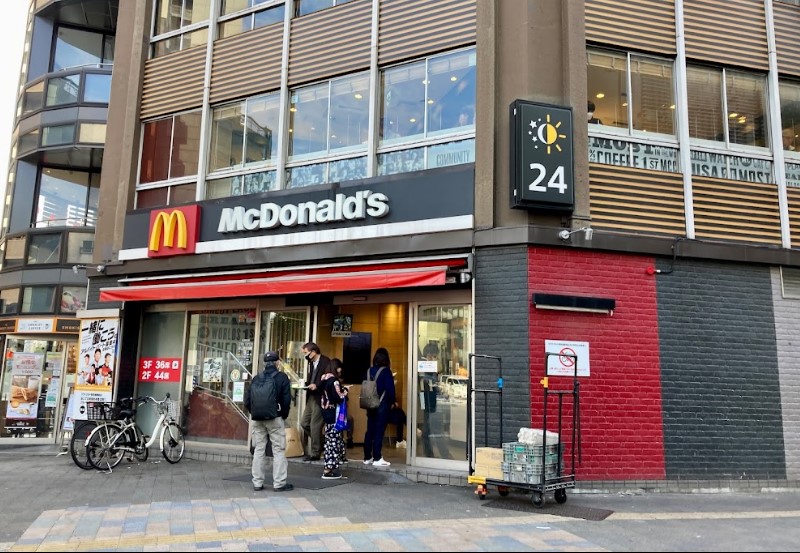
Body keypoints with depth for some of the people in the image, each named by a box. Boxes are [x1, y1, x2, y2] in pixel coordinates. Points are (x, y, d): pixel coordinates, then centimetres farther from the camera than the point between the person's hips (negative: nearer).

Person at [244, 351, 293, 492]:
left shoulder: (256, 378, 7)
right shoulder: (282, 378, -4)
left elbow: (247, 400, 5)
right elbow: (286, 400, -8)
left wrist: (254, 413, 15)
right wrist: (284, 416, 5)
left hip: (257, 419, 4)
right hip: (275, 418, -4)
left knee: (258, 450, 11)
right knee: (279, 450, 2)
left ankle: (257, 483, 14)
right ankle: (279, 483, 2)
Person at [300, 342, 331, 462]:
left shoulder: (326, 362, -13)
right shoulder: (311, 362, 12)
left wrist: (317, 385, -23)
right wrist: (306, 384, 2)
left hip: (319, 398, -9)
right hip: (311, 397, 9)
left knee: (315, 426, -3)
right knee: (304, 423, 11)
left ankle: (315, 453, 9)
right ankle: (318, 443, 26)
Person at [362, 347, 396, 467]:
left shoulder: (369, 371, 5)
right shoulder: (386, 371, -11)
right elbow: (390, 389, -13)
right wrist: (393, 401, 2)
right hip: (382, 406, -5)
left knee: (370, 431, 11)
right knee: (379, 431, -1)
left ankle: (367, 457, 17)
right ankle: (377, 459, 1)